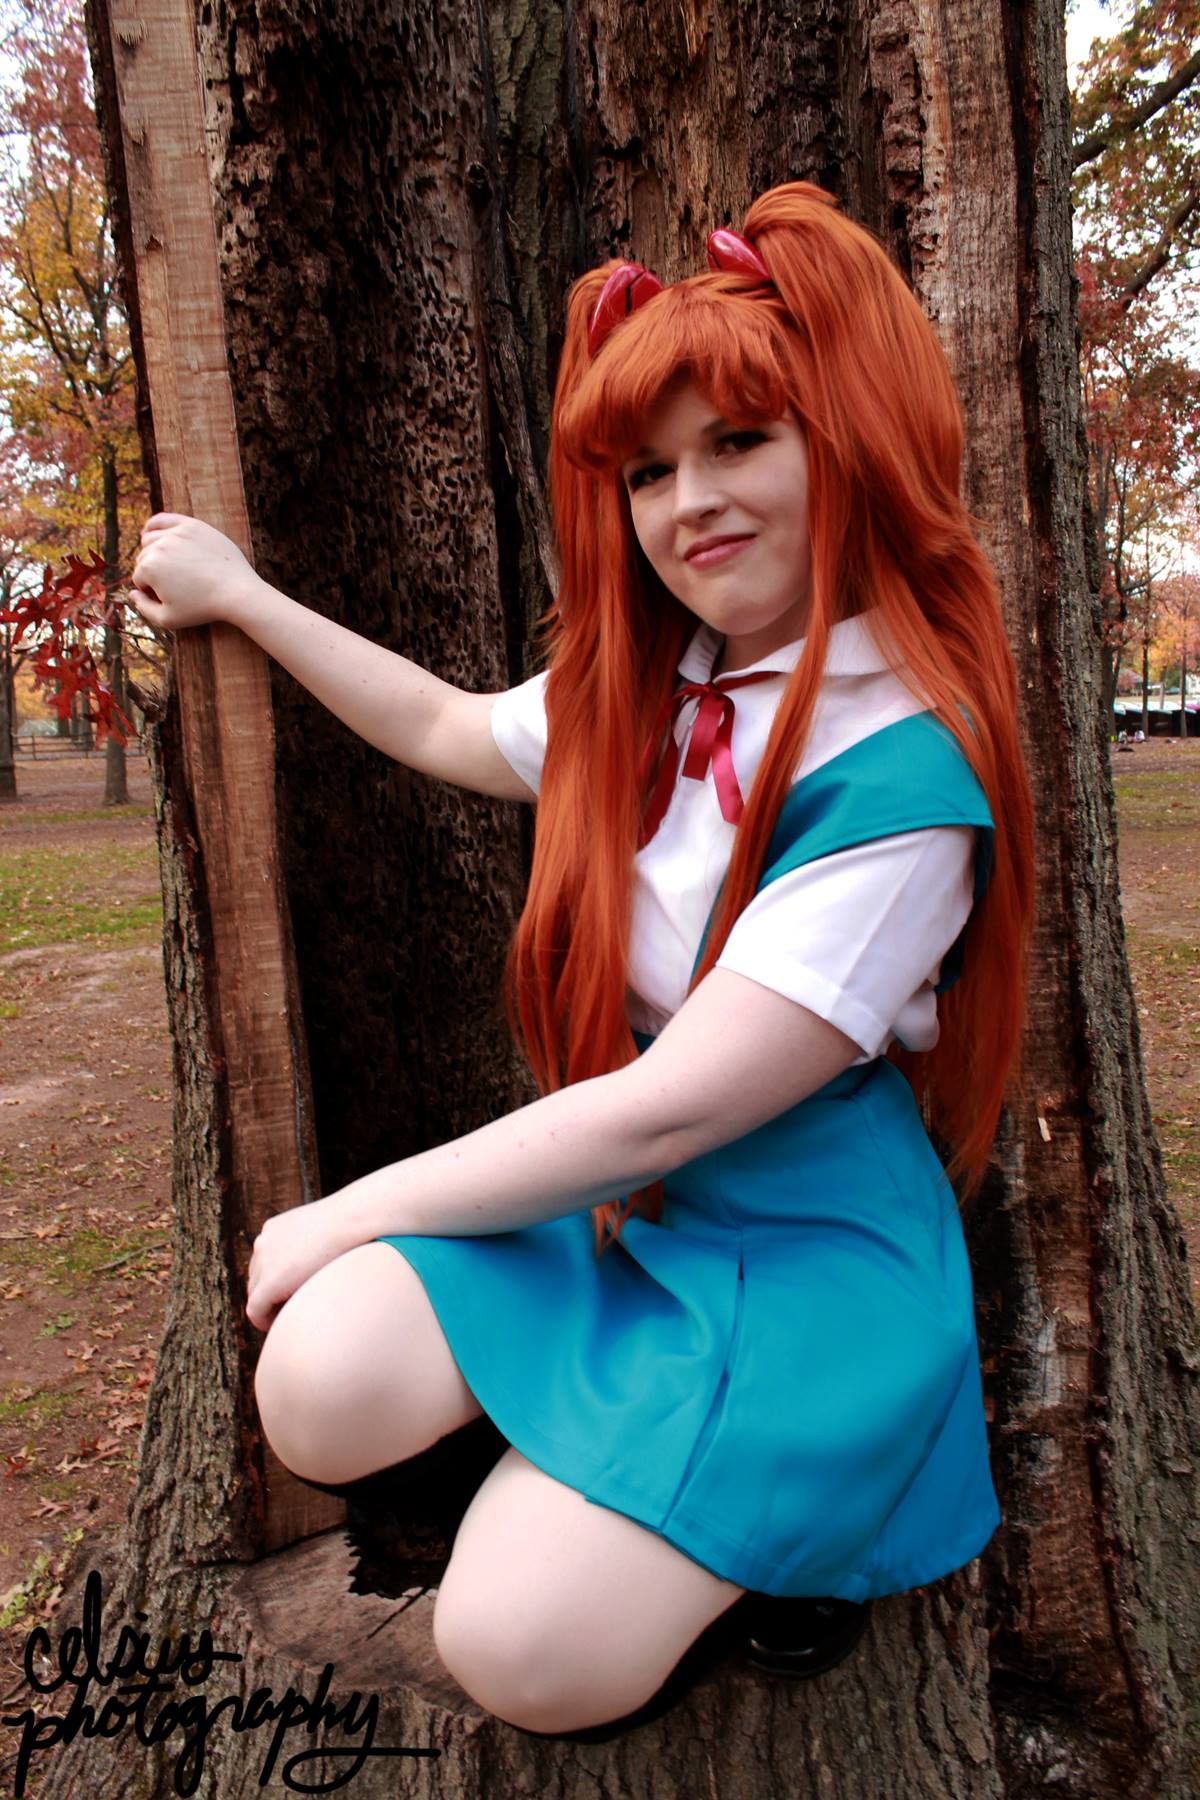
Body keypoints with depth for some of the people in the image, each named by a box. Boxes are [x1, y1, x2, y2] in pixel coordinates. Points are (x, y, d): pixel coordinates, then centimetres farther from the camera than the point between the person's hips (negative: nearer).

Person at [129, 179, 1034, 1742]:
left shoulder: (902, 765, -23)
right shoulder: (650, 686, -1)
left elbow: (670, 1106, -24)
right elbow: (454, 732, 20)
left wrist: (351, 1210, -14)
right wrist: (240, 596, 22)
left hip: (800, 1245, -6)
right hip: (606, 1189, 6)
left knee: (525, 1655, -17)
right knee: (319, 1390, -16)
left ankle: (798, 1526, 11)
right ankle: (672, 1509, 8)